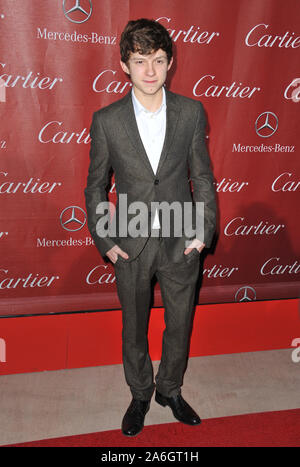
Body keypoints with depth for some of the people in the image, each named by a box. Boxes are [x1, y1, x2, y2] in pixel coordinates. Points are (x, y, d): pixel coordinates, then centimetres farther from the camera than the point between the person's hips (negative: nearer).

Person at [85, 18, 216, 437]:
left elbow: (202, 176, 2)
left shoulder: (192, 112, -4)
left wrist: (204, 231, -3)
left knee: (180, 326, 16)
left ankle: (170, 390, 43)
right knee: (134, 329, 17)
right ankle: (140, 395, 43)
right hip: (131, 245, 0)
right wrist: (105, 241, -4)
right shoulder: (106, 120, -7)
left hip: (181, 242, 1)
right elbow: (96, 187, 1)